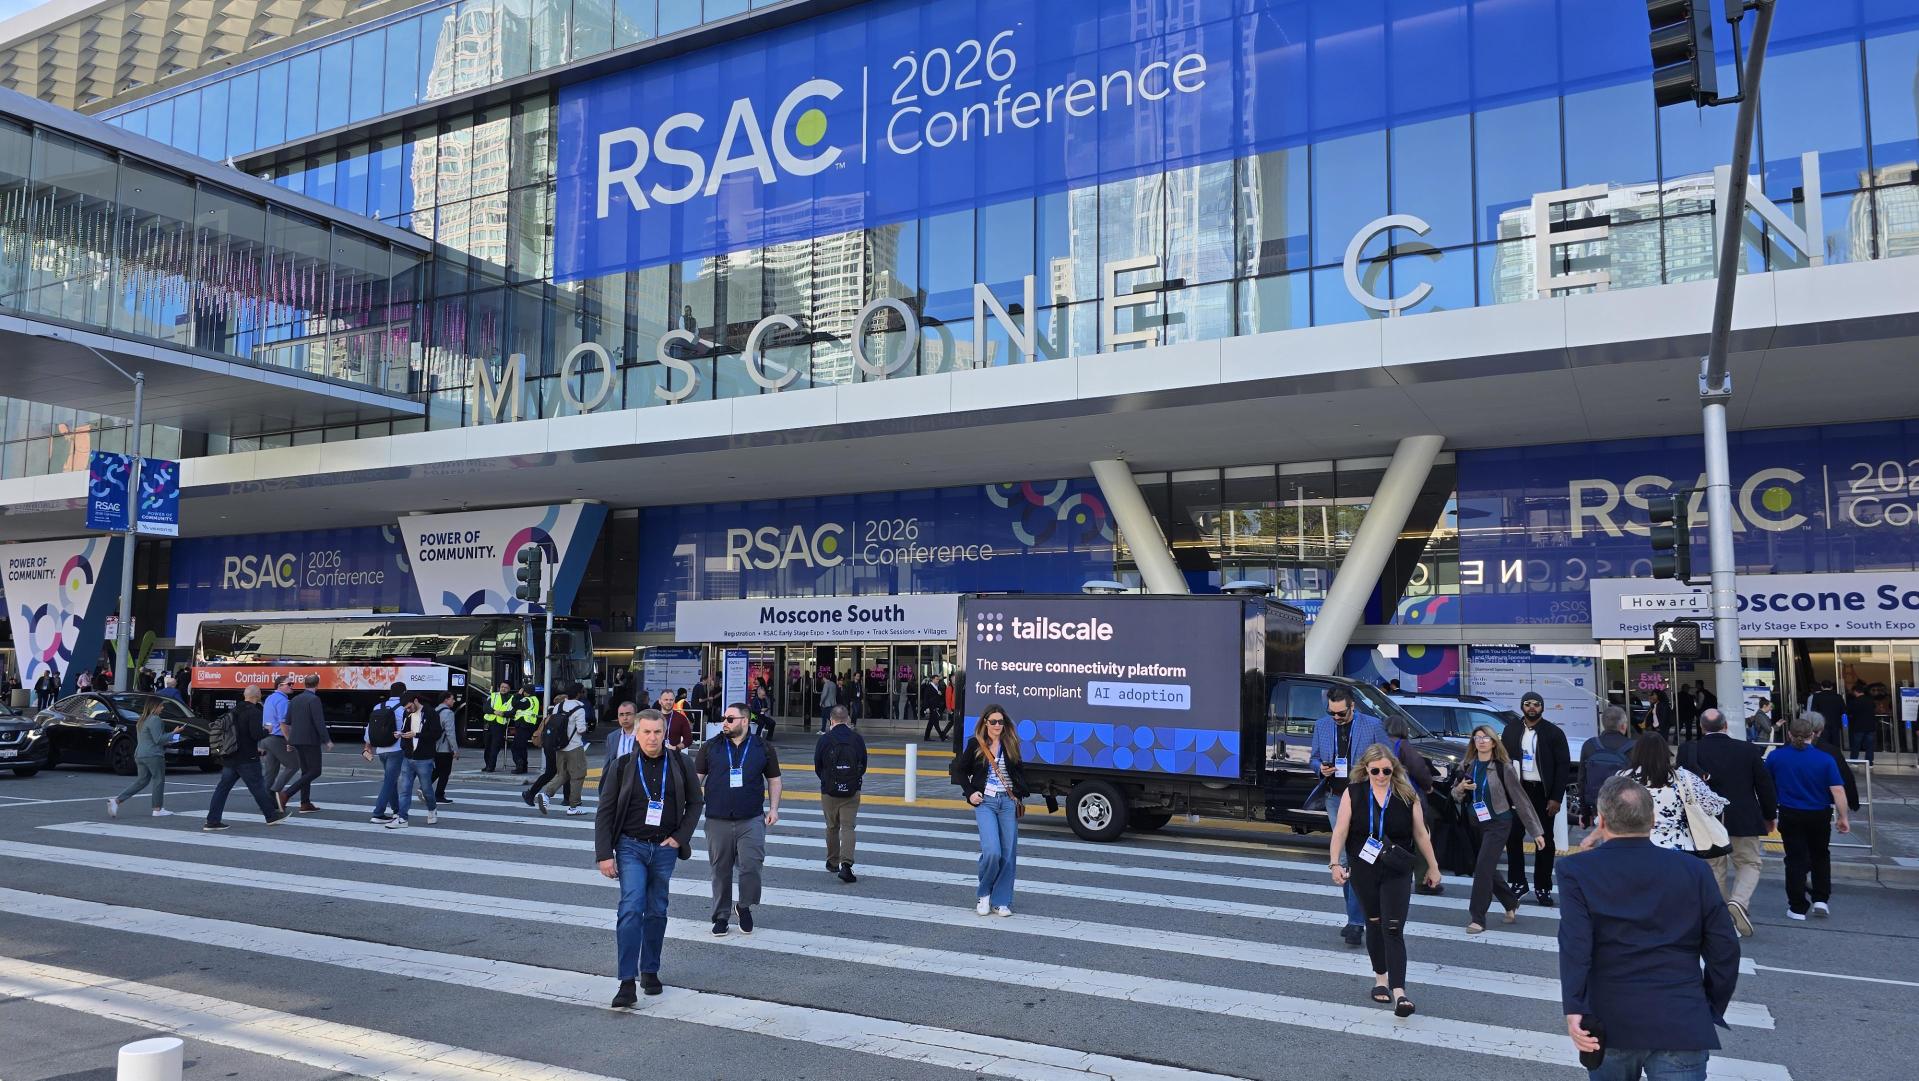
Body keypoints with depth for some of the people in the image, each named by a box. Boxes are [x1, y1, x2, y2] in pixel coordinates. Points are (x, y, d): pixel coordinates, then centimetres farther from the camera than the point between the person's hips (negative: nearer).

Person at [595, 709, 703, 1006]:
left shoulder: (678, 765, 0)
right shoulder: (623, 767, -4)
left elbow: (695, 802, 11)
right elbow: (605, 812, -2)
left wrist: (680, 837, 0)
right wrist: (604, 854, -7)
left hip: (665, 849, 2)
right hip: (631, 847, -2)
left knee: (657, 912, 10)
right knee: (632, 908, -14)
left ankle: (650, 970, 26)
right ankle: (627, 982, -13)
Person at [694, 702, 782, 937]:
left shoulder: (763, 748, 4)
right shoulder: (710, 747, 5)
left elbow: (774, 780, 12)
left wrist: (773, 808, 2)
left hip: (751, 820, -1)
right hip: (717, 821, 1)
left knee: (751, 866, -9)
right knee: (720, 871, 8)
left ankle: (744, 906, 16)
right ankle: (721, 916, 22)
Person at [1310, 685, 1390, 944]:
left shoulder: (1372, 726, -5)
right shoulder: (1321, 726, 6)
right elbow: (1314, 758, 15)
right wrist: (1321, 768, -6)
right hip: (1335, 799, 4)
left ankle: (1356, 922, -7)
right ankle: (1357, 917, 23)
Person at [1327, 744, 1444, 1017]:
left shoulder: (1407, 796, -3)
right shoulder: (1353, 794, -4)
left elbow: (1421, 834, 6)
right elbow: (1340, 831, -7)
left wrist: (1432, 866, 11)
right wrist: (1335, 863, -15)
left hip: (1397, 873, -1)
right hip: (1363, 871, 1)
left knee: (1393, 930, -9)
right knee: (1374, 924, 14)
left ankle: (1398, 992, -12)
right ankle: (1381, 978, 31)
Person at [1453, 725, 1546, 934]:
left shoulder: (1503, 768, -11)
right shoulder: (1467, 766, 3)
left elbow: (1520, 799, -8)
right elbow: (1457, 795, 14)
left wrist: (1536, 831, -7)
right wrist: (1459, 788, -11)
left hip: (1498, 823, -5)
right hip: (1475, 823, 5)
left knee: (1483, 868, -12)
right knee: (1488, 870, 13)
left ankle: (1478, 919, -4)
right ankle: (1511, 902, 38)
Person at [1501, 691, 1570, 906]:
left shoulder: (1554, 733, -2)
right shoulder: (1510, 731, 6)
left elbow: (1563, 766, -4)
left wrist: (1556, 798, -10)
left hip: (1543, 792, -2)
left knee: (1544, 841, 5)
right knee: (1513, 837, 4)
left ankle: (1543, 888, 12)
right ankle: (1517, 882, 17)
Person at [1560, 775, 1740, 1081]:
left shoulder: (1579, 871, -2)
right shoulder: (1694, 870, 4)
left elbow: (1574, 945, -14)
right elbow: (1724, 949, 5)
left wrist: (1574, 1010, -20)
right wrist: (1712, 1011, 16)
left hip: (1609, 1022, 0)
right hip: (1681, 1024, 0)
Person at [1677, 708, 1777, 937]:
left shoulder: (1688, 750, -8)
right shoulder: (1748, 750, -5)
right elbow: (1764, 785, 2)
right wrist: (1770, 816, 16)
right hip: (1744, 821, 0)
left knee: (1715, 869, 12)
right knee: (1749, 864, 14)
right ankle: (1739, 901, -11)